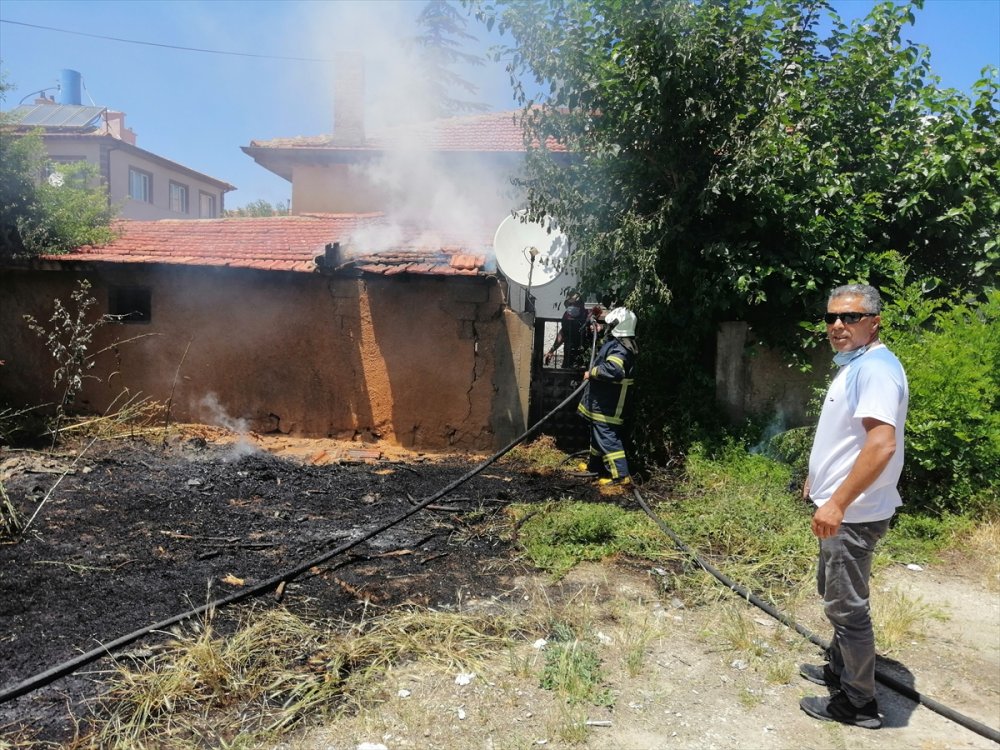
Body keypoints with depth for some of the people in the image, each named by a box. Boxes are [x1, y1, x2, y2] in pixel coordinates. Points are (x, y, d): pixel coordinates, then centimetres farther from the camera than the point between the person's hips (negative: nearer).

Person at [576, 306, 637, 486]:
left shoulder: (620, 348, -23)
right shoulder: (618, 343, 11)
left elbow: (613, 370, -40)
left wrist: (592, 372, -26)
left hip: (608, 405, -11)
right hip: (603, 402, 11)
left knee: (607, 436, -8)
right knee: (598, 434, 22)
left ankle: (620, 474, -6)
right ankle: (595, 465, 37)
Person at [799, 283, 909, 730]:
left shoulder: (875, 367, -21)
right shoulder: (854, 365, 12)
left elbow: (882, 444, -31)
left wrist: (838, 503, -31)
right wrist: (819, 478, 28)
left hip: (853, 512, -11)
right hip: (841, 506, 11)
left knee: (846, 606, 1)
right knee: (835, 595, 23)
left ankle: (857, 703, 16)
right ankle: (840, 669, 39)